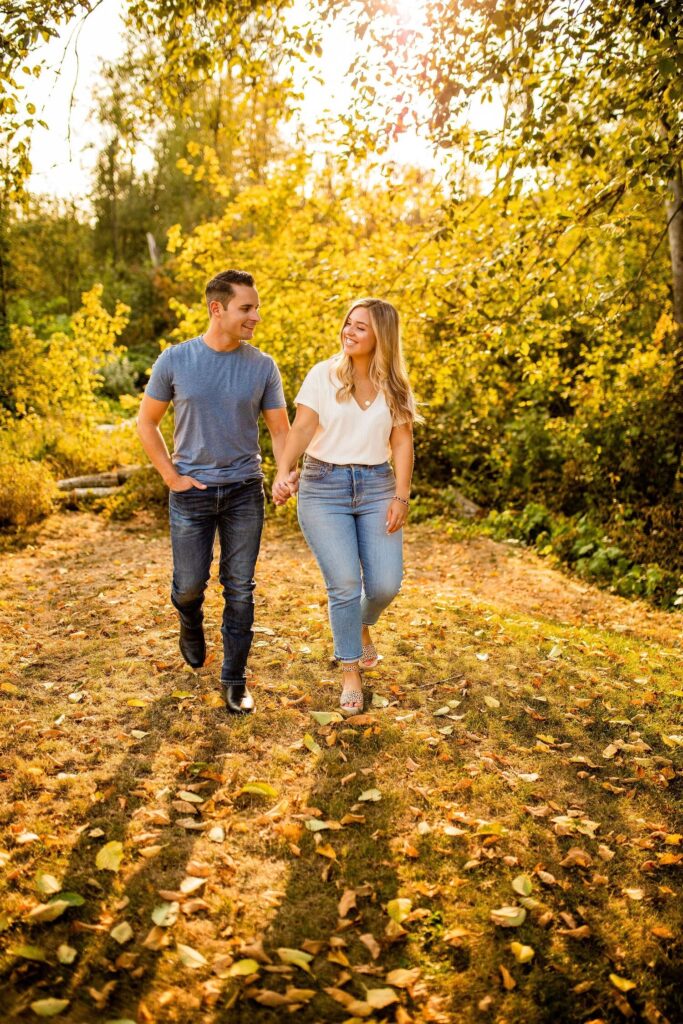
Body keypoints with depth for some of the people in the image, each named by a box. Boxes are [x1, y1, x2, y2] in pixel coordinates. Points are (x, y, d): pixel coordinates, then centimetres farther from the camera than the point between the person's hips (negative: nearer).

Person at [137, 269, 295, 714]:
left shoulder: (263, 366, -2)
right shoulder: (176, 360, -5)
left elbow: (280, 429, 1)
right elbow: (147, 422, 4)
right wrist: (172, 476, -3)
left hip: (245, 491, 1)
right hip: (192, 491, -1)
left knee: (240, 589, 6)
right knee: (190, 584, 7)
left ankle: (235, 679, 21)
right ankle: (191, 624, 44)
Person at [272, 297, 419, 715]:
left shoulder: (395, 386, 5)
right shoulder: (323, 375, -1)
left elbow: (402, 444, 3)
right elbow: (301, 428, -9)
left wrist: (401, 496, -7)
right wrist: (283, 472, -24)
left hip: (376, 486, 2)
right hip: (323, 487, -2)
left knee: (385, 584, -4)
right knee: (344, 583, -8)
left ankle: (363, 626, 34)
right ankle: (351, 672, 12)